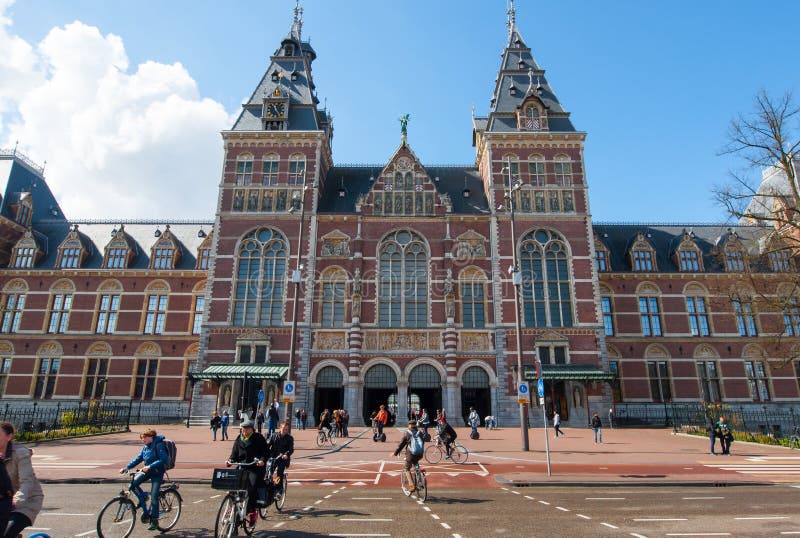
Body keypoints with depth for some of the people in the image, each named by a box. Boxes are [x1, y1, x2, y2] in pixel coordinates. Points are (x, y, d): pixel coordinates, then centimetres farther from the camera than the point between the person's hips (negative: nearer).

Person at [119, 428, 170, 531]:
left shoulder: (159, 445, -18)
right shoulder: (145, 447, 7)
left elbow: (164, 459, -25)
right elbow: (138, 459, 10)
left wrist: (150, 466, -30)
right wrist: (126, 468, -2)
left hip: (157, 473, -7)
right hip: (147, 470, 7)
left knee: (153, 496, -10)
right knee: (133, 483, -17)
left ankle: (154, 521, 5)